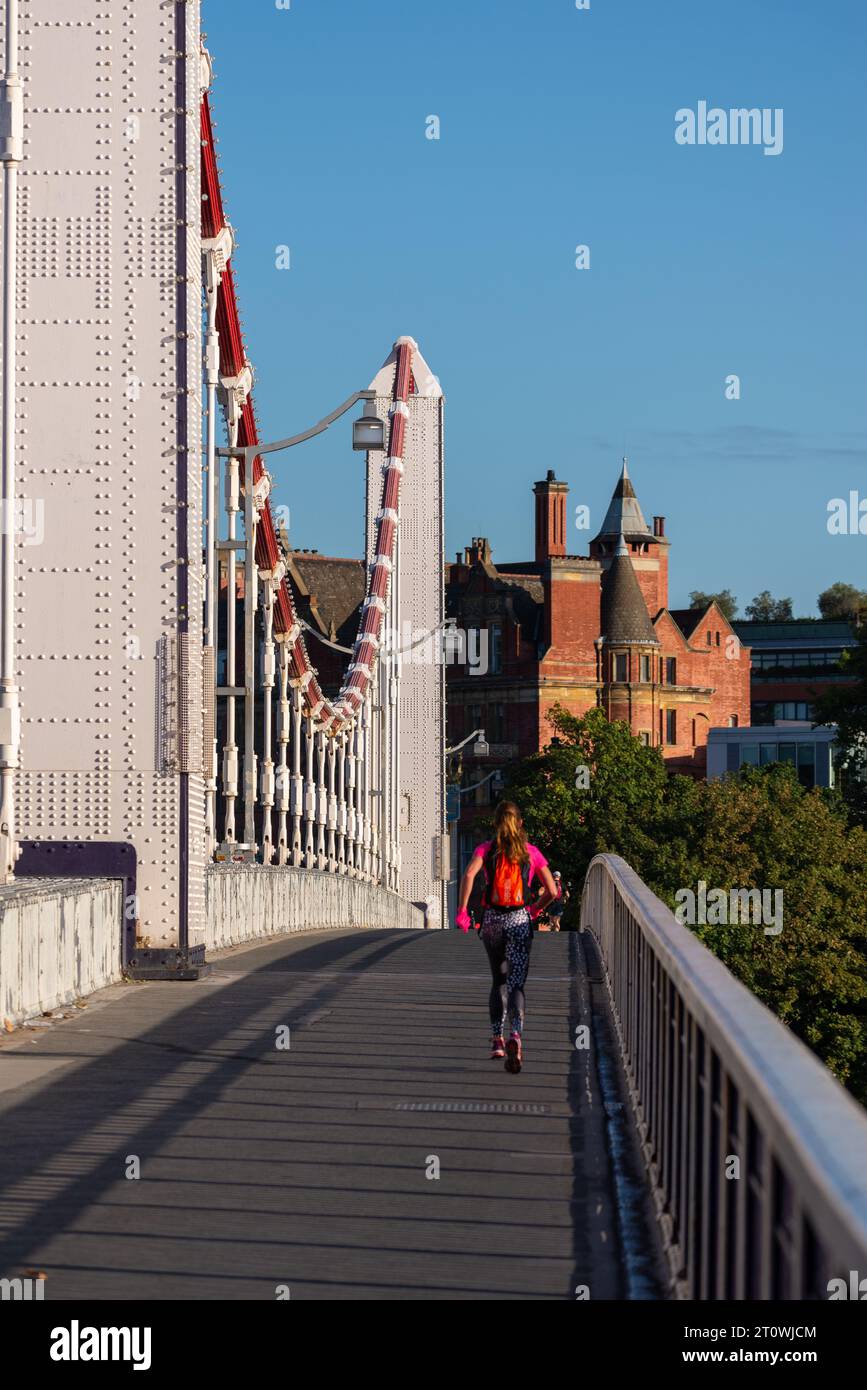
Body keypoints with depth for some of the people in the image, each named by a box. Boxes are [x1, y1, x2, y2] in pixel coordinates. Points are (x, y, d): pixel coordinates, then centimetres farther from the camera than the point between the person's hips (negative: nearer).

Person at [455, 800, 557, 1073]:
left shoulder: (486, 849, 4)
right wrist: (536, 909, 20)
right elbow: (552, 891, 2)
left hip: (492, 919, 1)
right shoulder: (531, 852, 5)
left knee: (499, 980, 19)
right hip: (519, 920, -1)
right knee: (516, 983, -7)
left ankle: (497, 1039, 20)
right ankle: (516, 1035, -30)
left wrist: (462, 911, -14)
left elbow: (469, 873, -16)